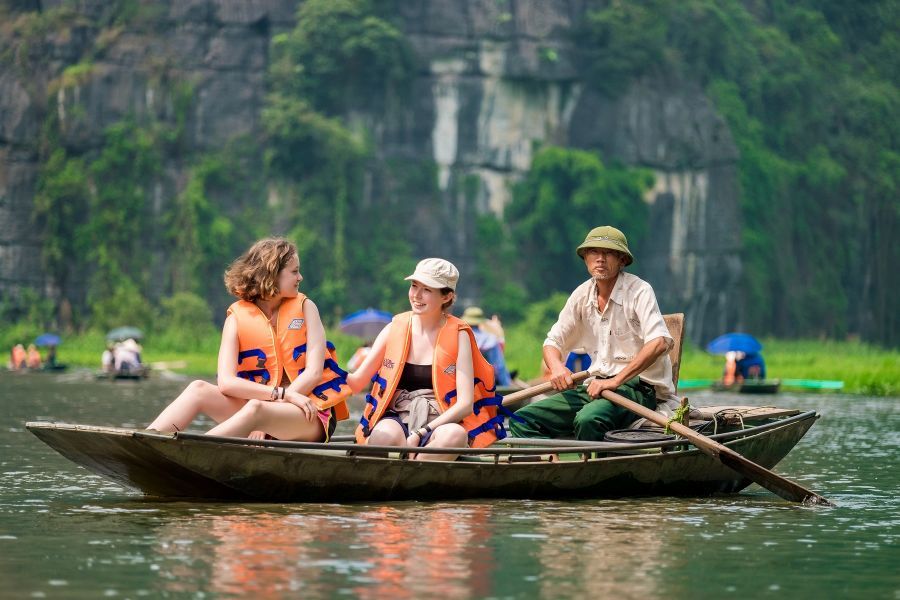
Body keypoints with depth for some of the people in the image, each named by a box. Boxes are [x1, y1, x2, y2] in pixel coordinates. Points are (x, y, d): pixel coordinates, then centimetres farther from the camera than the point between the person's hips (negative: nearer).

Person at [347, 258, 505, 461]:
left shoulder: (458, 335, 1)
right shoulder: (395, 329, 7)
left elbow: (465, 404, -7)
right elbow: (357, 381, 6)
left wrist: (420, 433, -19)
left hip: (440, 423, -1)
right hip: (396, 419, 1)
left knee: (455, 435, -38)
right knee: (385, 435, -37)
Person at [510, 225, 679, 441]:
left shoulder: (639, 291, -9)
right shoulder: (582, 295, 10)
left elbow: (660, 342, -23)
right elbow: (553, 341, 16)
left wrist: (615, 381, -27)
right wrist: (556, 367, -9)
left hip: (639, 388, -7)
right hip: (595, 385, 7)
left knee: (588, 419, -38)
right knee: (522, 420, -10)